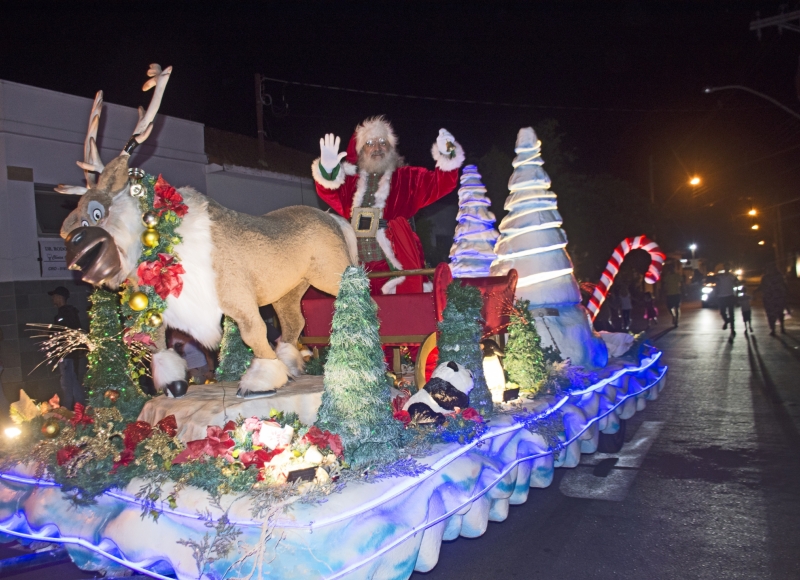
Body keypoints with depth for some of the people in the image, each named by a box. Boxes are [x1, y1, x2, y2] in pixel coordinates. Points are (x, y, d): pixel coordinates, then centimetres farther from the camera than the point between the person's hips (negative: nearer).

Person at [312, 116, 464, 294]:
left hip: (396, 264, -1)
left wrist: (446, 156, -18)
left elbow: (439, 184, 1)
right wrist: (328, 170, -24)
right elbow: (331, 194, -3)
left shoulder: (408, 177, 11)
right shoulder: (350, 180, 14)